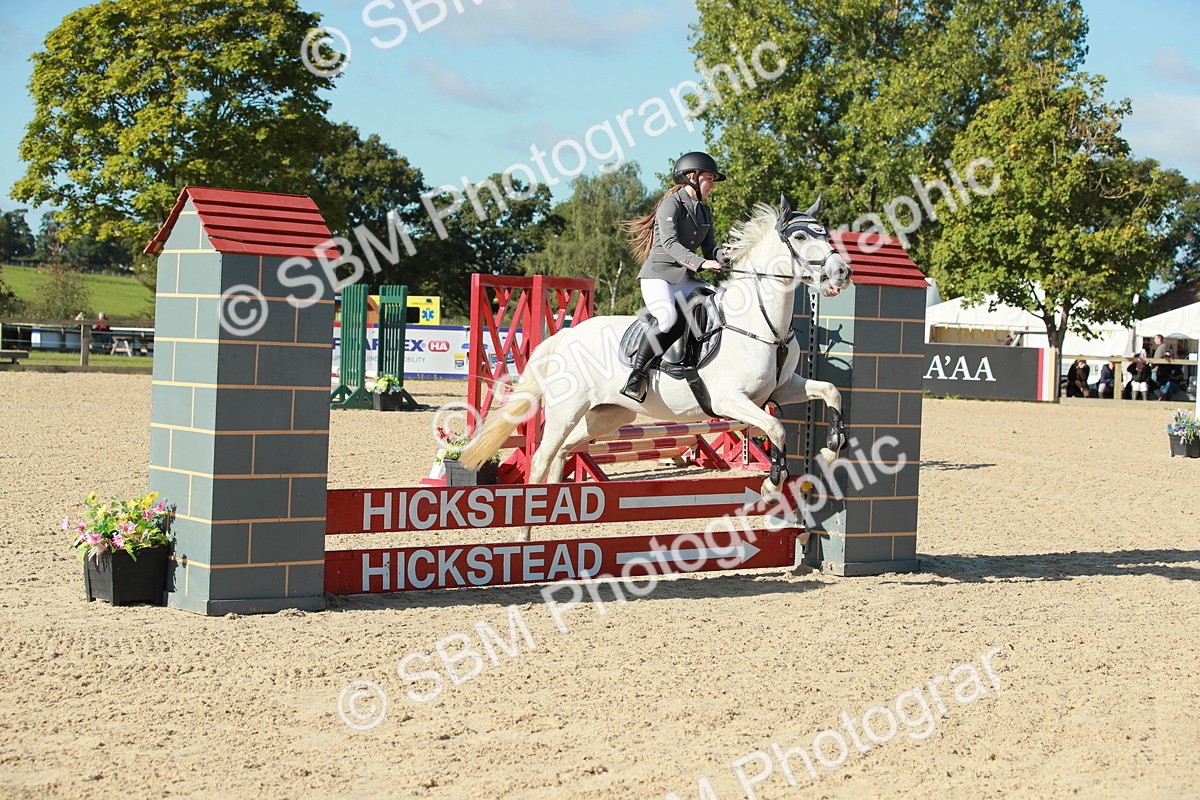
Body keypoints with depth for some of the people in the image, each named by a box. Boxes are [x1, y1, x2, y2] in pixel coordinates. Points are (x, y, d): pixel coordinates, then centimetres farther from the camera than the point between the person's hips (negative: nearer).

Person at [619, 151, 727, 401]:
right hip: (658, 275, -9)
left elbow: (710, 249, 14)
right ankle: (636, 376, -27)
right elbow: (670, 244, -21)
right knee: (669, 318, -34)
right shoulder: (671, 205, -8)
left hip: (685, 278, 9)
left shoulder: (704, 211, 18)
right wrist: (699, 263, -33)